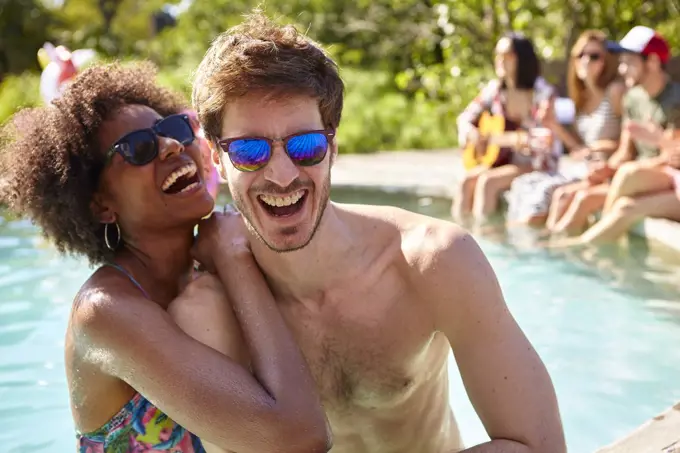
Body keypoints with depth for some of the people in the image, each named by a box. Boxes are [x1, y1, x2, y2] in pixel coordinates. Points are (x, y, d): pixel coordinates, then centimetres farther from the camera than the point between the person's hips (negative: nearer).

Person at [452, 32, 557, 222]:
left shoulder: (543, 92, -11)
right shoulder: (495, 89, 4)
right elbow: (465, 117, 12)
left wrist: (529, 143, -36)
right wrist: (469, 130, -11)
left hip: (534, 163, -5)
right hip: (502, 159, 5)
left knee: (488, 181, -29)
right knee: (467, 181, -24)